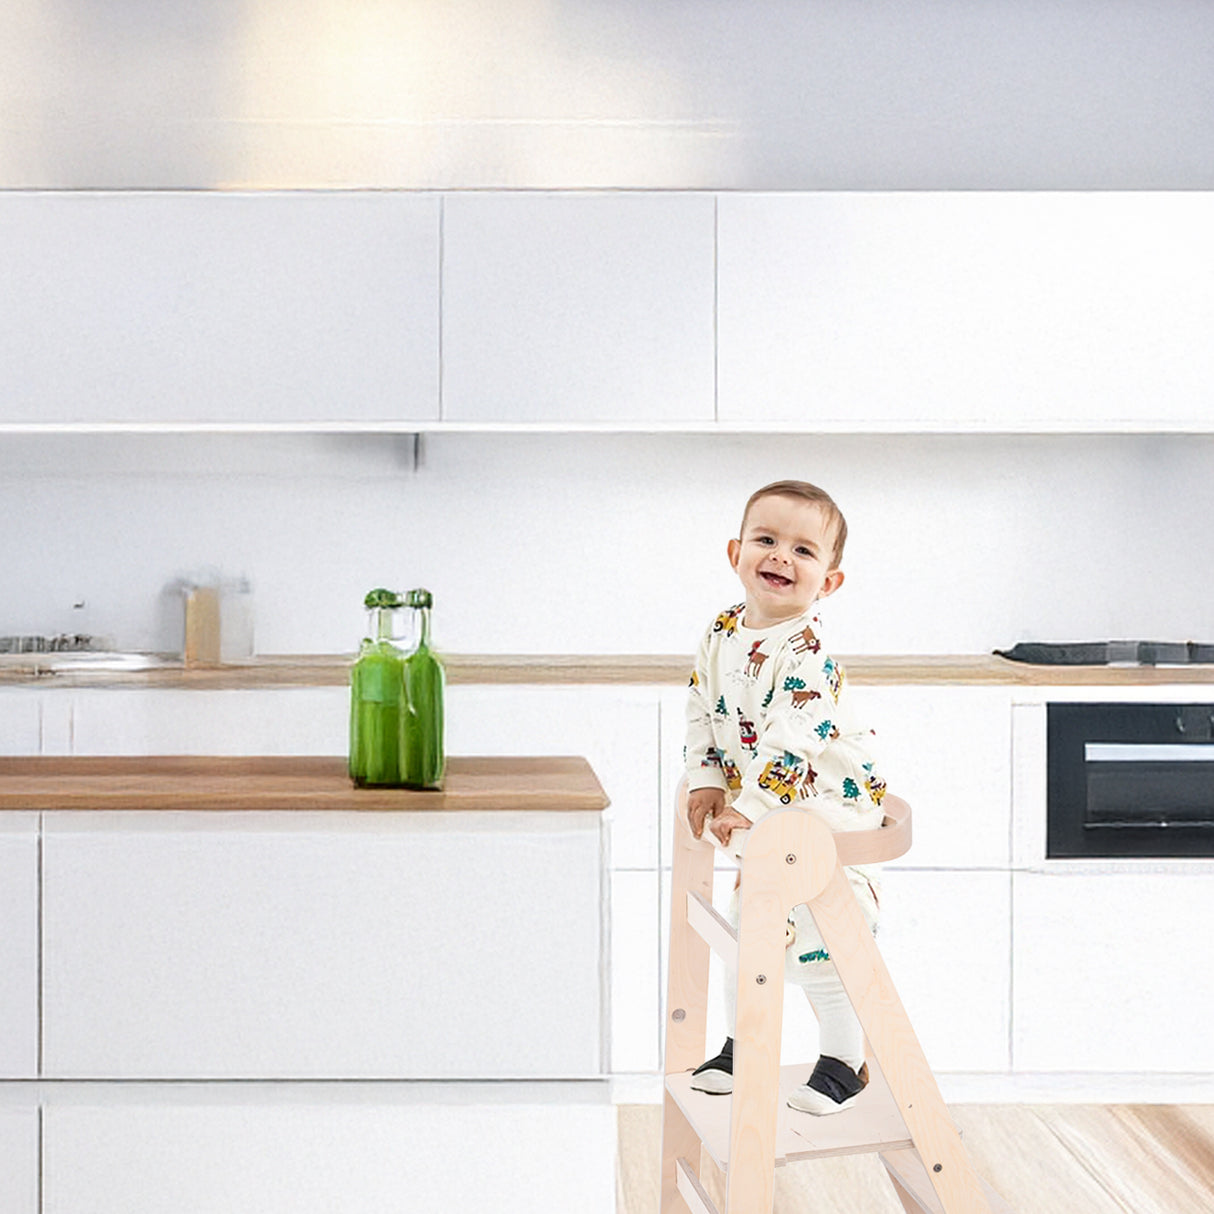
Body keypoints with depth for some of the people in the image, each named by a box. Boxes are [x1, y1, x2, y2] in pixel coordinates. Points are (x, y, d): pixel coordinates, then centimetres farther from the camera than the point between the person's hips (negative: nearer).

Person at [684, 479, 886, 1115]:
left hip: (828, 807, -8)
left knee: (817, 942, -5)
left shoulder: (806, 653, -26)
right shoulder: (722, 634, 0)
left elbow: (789, 740, -31)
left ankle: (845, 1060, 14)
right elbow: (702, 710, 8)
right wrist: (706, 782, -1)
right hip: (759, 813, 8)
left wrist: (750, 807, -28)